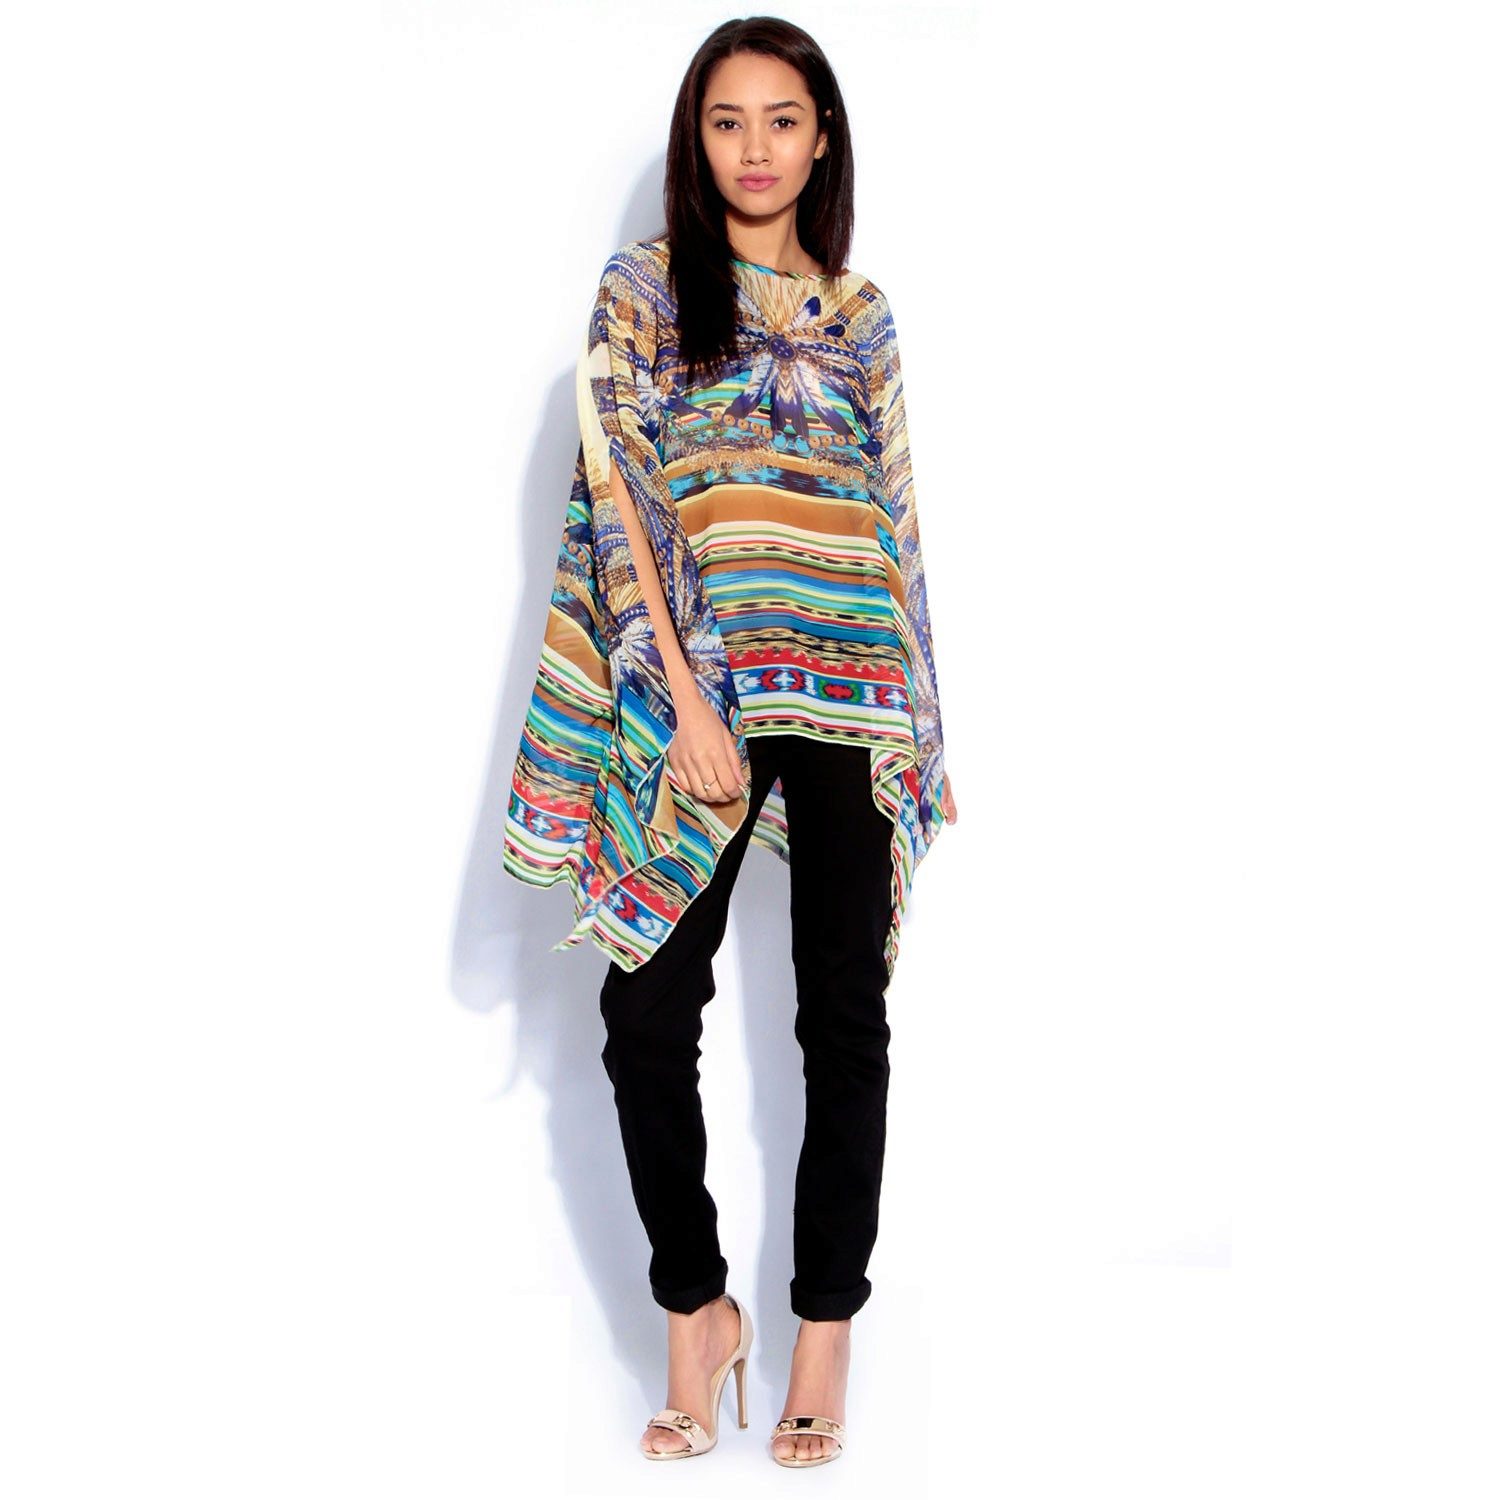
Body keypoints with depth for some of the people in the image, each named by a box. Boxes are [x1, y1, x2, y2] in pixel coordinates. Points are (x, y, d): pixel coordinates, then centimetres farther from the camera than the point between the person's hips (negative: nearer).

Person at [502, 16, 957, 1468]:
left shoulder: (858, 315, 15)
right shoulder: (645, 287, 6)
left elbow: (896, 524, 16)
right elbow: (627, 498, -3)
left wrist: (929, 728, 13)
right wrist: (684, 699, -13)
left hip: (852, 696, 2)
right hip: (699, 691, -2)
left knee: (845, 1019, 3)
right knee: (648, 1014, -4)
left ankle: (825, 1325, 15)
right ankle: (697, 1308, 15)